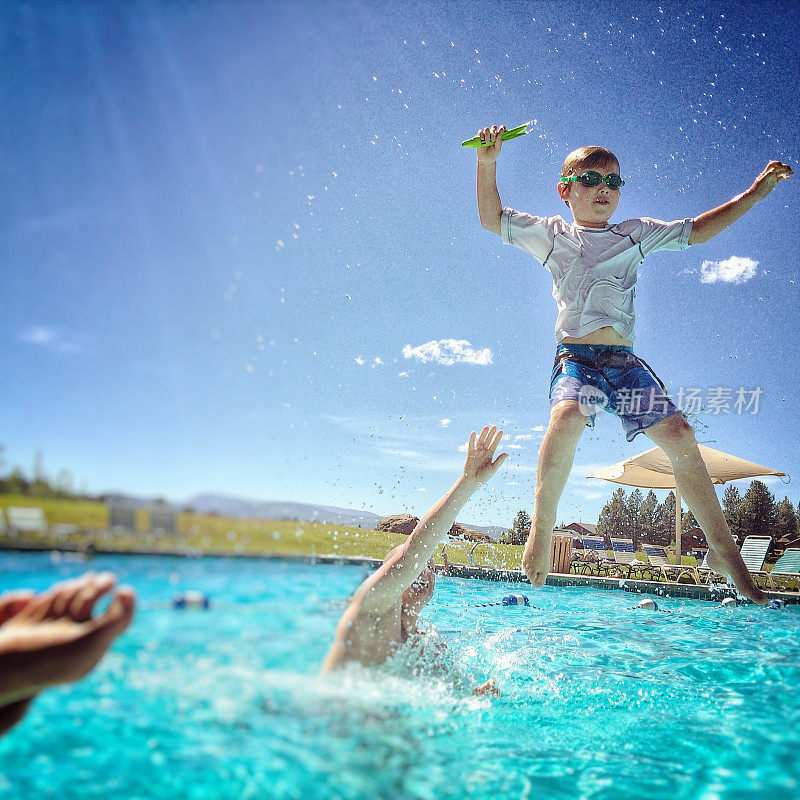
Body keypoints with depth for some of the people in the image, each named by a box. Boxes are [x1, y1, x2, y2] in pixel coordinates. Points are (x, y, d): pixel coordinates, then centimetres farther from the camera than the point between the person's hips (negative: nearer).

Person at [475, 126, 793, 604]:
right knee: (568, 415, -35)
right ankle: (542, 529, -23)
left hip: (625, 360, 3)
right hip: (576, 355, -3)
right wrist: (488, 163, 3)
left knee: (678, 433, -12)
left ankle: (723, 551, 1)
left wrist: (756, 192, 21)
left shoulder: (636, 233, 21)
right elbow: (492, 218, 14)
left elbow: (697, 231, 25)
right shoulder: (552, 233, 15)